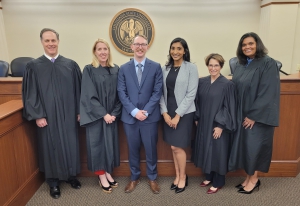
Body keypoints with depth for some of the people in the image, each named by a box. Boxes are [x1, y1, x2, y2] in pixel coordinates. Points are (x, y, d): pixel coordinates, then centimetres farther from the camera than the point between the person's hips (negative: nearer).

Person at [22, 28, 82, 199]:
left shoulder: (71, 65, 1)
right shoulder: (34, 66, -2)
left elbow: (78, 89, 2)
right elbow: (30, 94, -3)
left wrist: (79, 111, 0)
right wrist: (37, 115, -9)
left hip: (68, 115, 1)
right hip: (47, 116, -1)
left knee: (70, 144, 11)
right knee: (51, 147, 10)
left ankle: (71, 175, 33)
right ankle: (54, 182, 28)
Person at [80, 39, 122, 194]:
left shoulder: (115, 70, 4)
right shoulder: (89, 70, -7)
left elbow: (119, 94, 3)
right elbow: (89, 96, -12)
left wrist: (114, 113, -7)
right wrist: (104, 114, -15)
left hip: (111, 115, 4)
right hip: (96, 115, -3)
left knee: (110, 143, 10)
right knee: (97, 143, 5)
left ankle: (108, 173, 26)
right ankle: (101, 177, 19)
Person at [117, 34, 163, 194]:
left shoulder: (156, 67, 1)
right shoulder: (124, 68, 5)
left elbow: (157, 92, -5)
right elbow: (122, 93, -1)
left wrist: (146, 111, -14)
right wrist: (134, 111, -13)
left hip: (150, 116, -1)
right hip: (130, 116, 1)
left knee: (151, 149, 10)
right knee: (133, 149, 13)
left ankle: (152, 178, 30)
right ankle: (134, 177, 32)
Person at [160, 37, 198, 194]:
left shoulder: (191, 68, -6)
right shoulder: (165, 69, 6)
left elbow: (191, 94, -11)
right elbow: (162, 92, 5)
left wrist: (178, 115, -14)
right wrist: (164, 112, -6)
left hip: (184, 113, -4)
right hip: (168, 112, 4)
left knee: (177, 146, -2)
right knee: (173, 147, 11)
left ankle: (183, 177, 21)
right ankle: (177, 176, 28)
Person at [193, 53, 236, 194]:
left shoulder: (227, 84, -12)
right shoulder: (202, 82, 3)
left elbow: (228, 107, -13)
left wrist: (221, 125, -15)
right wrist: (196, 119, 8)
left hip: (218, 125, -5)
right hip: (203, 123, 5)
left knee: (218, 151, 6)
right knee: (205, 150, 15)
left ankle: (218, 182, 23)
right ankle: (208, 177, 34)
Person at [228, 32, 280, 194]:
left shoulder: (268, 64, -13)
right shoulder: (240, 66, 7)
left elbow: (268, 93, -18)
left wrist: (253, 115, -18)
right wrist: (236, 113, 4)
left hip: (258, 115, -6)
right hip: (241, 114, 6)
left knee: (254, 145, 4)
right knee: (244, 145, 11)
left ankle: (254, 179, 24)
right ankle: (249, 177, 28)